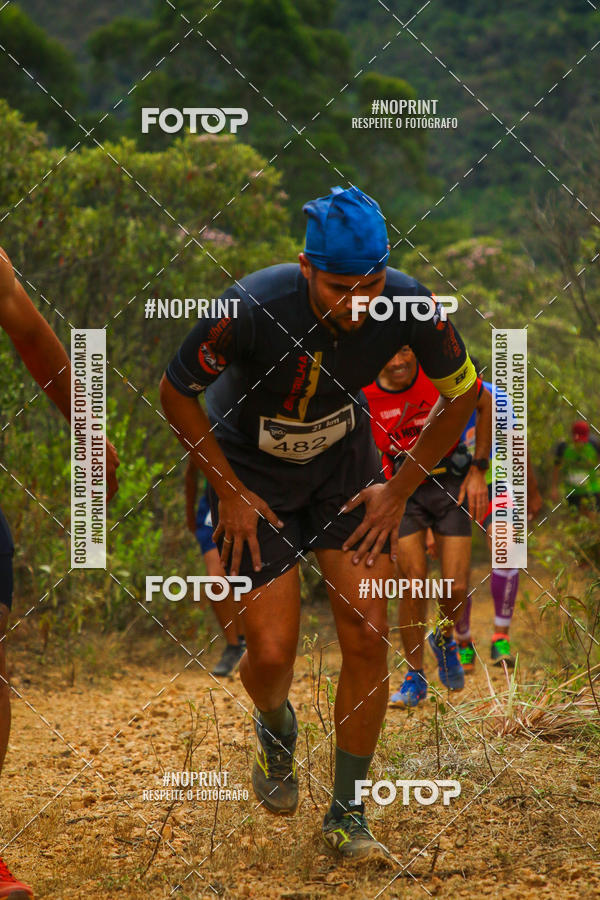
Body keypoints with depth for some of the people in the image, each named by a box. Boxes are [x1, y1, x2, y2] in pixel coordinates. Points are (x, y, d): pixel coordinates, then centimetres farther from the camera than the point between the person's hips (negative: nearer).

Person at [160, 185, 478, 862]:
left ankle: (346, 815, 7)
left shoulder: (408, 305, -25)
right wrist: (228, 493, -11)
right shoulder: (253, 308, -34)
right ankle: (276, 728, 29)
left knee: (367, 636, -8)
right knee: (272, 654, -9)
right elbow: (176, 393, -15)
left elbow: (461, 394, -4)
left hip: (345, 461, 2)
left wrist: (400, 488, -5)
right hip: (252, 473, -2)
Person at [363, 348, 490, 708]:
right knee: (414, 584, -11)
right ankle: (415, 678, 6)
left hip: (450, 481, 0)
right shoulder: (363, 393, -17)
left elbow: (485, 405, 0)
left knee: (455, 588, -6)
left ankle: (445, 639, 29)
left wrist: (477, 470, -2)